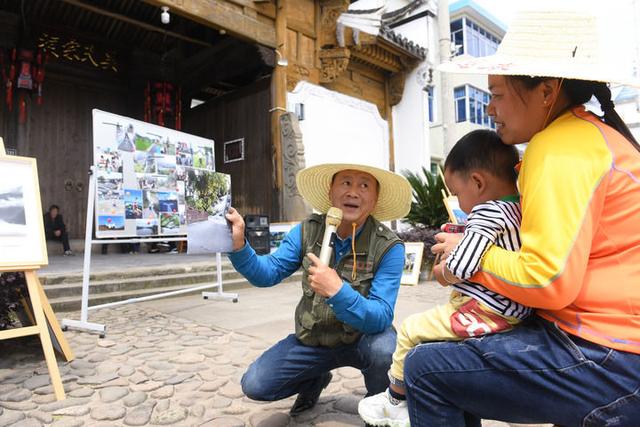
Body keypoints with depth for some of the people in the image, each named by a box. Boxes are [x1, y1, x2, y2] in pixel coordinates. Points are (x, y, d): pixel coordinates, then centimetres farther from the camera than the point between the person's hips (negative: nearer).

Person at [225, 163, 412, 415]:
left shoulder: (388, 247, -21)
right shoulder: (307, 232, -10)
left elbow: (381, 318, -26)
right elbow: (268, 273, -10)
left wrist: (337, 290, -43)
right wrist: (238, 245, -29)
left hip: (362, 338, -2)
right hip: (312, 339, 3)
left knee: (385, 349, -35)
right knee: (254, 385, -9)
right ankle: (315, 380, 23)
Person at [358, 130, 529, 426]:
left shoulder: (486, 213, -20)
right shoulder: (521, 210, 7)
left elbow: (458, 269, -26)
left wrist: (443, 273, -4)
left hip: (485, 313, -10)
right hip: (513, 310, 10)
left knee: (411, 329, 2)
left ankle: (396, 400, 23)